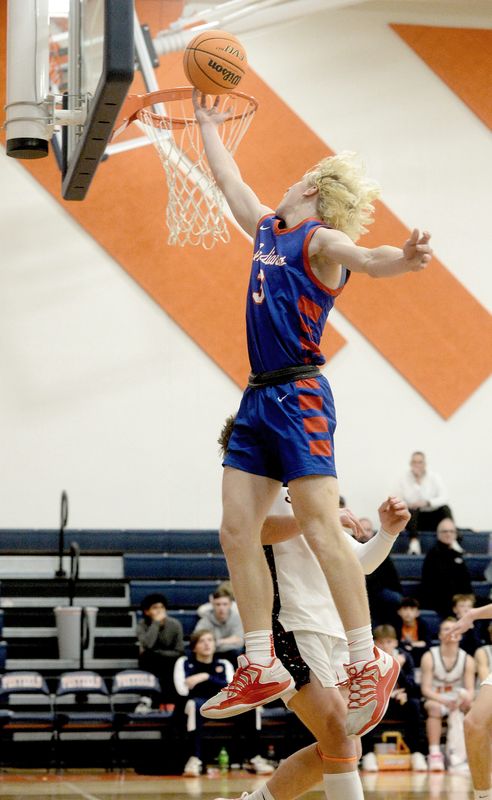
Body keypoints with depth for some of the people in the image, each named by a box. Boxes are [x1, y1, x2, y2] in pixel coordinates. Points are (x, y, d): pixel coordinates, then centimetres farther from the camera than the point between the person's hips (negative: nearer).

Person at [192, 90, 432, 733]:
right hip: (259, 398, 9)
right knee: (237, 532, 3)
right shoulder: (268, 229, 18)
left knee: (322, 533, -11)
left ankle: (369, 663, -3)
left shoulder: (320, 241, -6)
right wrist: (208, 124, 43)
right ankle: (262, 668, 8)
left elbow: (365, 258, -28)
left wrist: (400, 259, -50)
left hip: (300, 398, -9)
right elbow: (227, 178, 34)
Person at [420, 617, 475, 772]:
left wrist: (467, 698, -34)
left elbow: (470, 689, -8)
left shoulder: (467, 660, -4)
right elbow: (425, 689, -14)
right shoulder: (429, 657, -10)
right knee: (435, 707, -37)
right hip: (434, 699, -2)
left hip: (456, 701, 2)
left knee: (463, 694, -33)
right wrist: (444, 700, -33)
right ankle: (434, 753, -31)